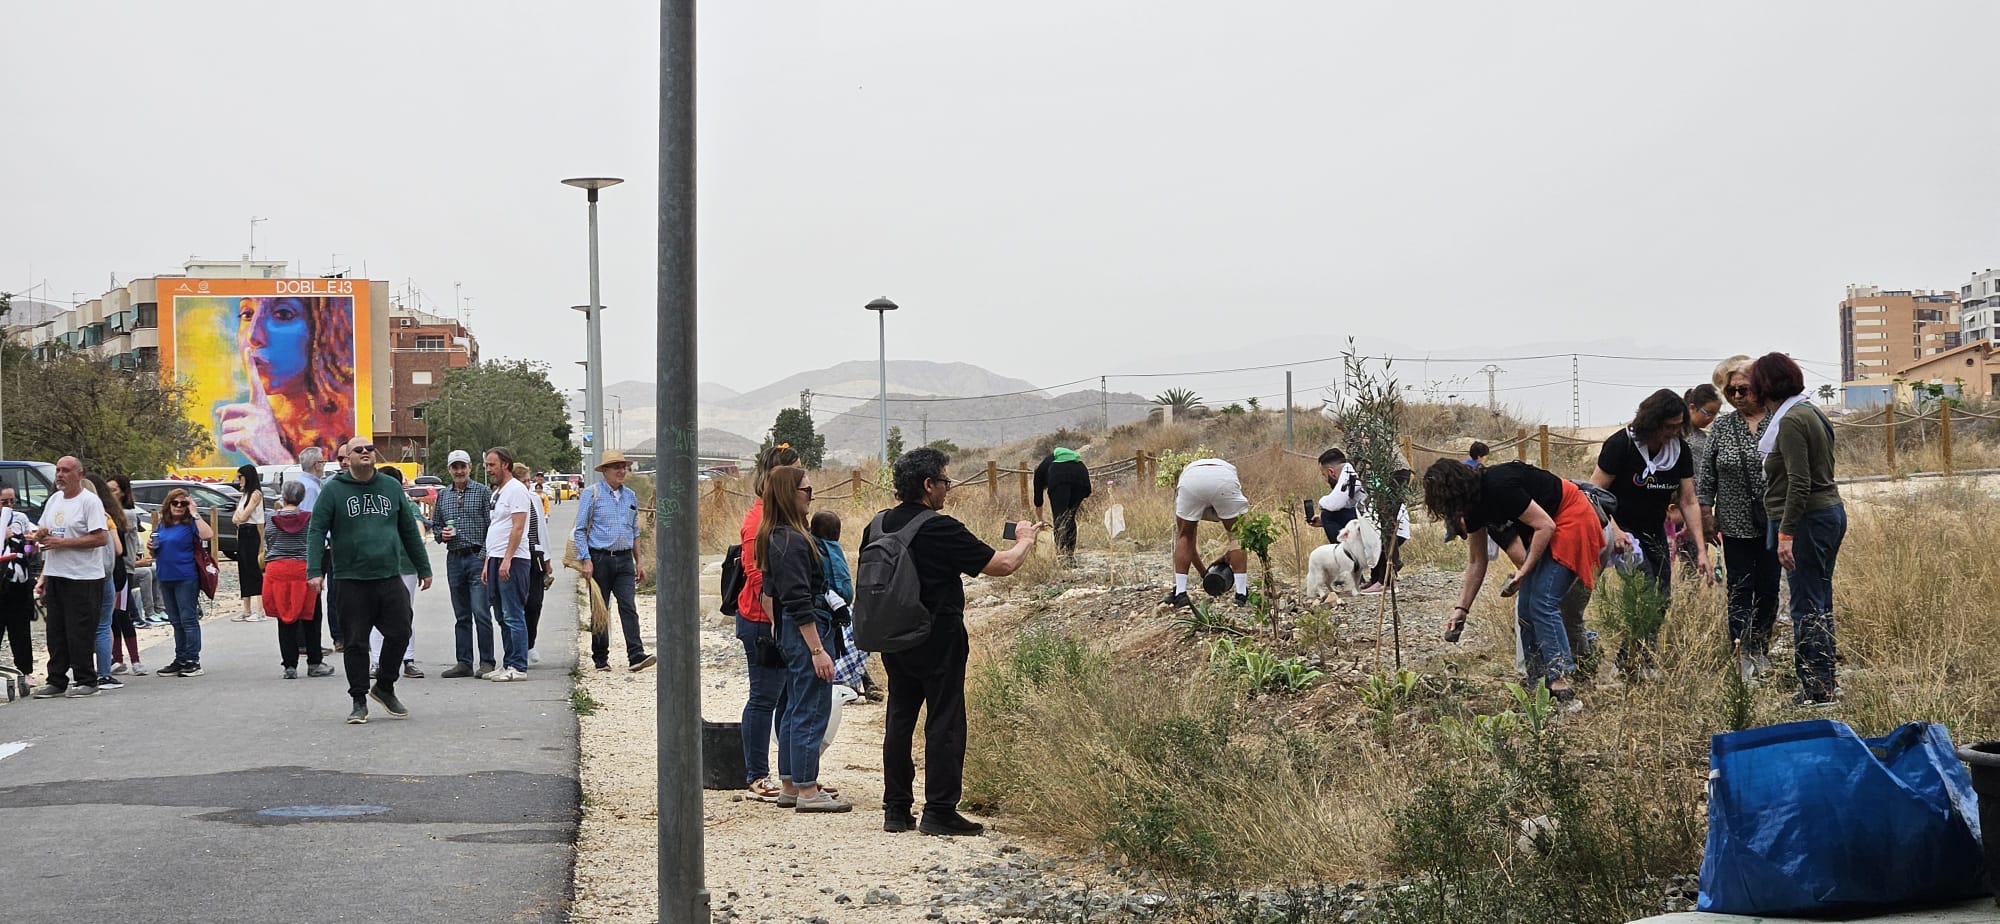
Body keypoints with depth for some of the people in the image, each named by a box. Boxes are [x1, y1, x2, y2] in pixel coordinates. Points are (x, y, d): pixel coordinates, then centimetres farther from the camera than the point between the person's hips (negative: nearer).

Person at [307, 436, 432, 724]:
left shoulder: (391, 487, 10)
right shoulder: (333, 490, 0)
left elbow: (410, 530, 16)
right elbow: (316, 531, -3)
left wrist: (423, 568, 16)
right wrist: (315, 570, -14)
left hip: (390, 578, 3)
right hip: (351, 581, -3)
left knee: (399, 634, 2)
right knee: (356, 643, 2)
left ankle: (385, 687, 23)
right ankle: (359, 701, 13)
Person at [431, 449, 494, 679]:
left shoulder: (483, 491, 0)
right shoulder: (443, 494, 14)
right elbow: (435, 524, 22)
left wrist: (486, 556, -13)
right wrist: (441, 533, -1)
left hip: (477, 558, -5)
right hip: (454, 559, 5)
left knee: (480, 612, -10)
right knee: (461, 615, 9)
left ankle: (487, 662, -5)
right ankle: (464, 663, 12)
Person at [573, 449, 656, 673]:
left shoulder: (631, 496, 13)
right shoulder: (592, 494, -2)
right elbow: (580, 530, -3)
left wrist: (639, 561, 16)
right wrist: (586, 560, -12)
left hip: (624, 560, 3)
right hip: (600, 559, -3)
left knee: (628, 607, -8)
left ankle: (636, 655, -15)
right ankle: (601, 659, 11)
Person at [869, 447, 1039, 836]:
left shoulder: (877, 526, 3)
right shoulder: (941, 530, -18)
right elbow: (1002, 565, -14)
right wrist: (1025, 540, 5)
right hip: (938, 641, -7)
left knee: (899, 720, 13)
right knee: (944, 723, 0)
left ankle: (896, 809, 15)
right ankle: (939, 811, 1)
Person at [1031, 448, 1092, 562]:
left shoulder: (1040, 470, 31)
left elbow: (1038, 501, 36)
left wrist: (1039, 521, 51)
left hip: (1060, 477, -4)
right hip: (1081, 473, 4)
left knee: (1060, 518, 0)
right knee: (1070, 517, 17)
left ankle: (1062, 554, -11)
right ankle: (1071, 554, 14)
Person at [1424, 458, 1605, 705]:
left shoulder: (1499, 486, -28)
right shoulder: (1473, 504, 1)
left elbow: (1545, 526, -24)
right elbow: (1476, 562, 9)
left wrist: (1524, 570, -21)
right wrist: (1461, 608, 7)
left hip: (1571, 519, -9)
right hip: (1546, 530, 9)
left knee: (1543, 603, -17)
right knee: (1526, 609, 3)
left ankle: (1562, 686, -19)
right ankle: (1536, 686, 7)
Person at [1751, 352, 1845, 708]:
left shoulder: (1791, 421, -16)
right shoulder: (1811, 412, 14)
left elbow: (1799, 483, -22)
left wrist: (1786, 534, -23)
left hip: (1809, 519, -10)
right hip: (1830, 512, 10)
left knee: (1806, 607, -6)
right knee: (1819, 604, 16)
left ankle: (1817, 690, -4)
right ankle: (1826, 684, 23)